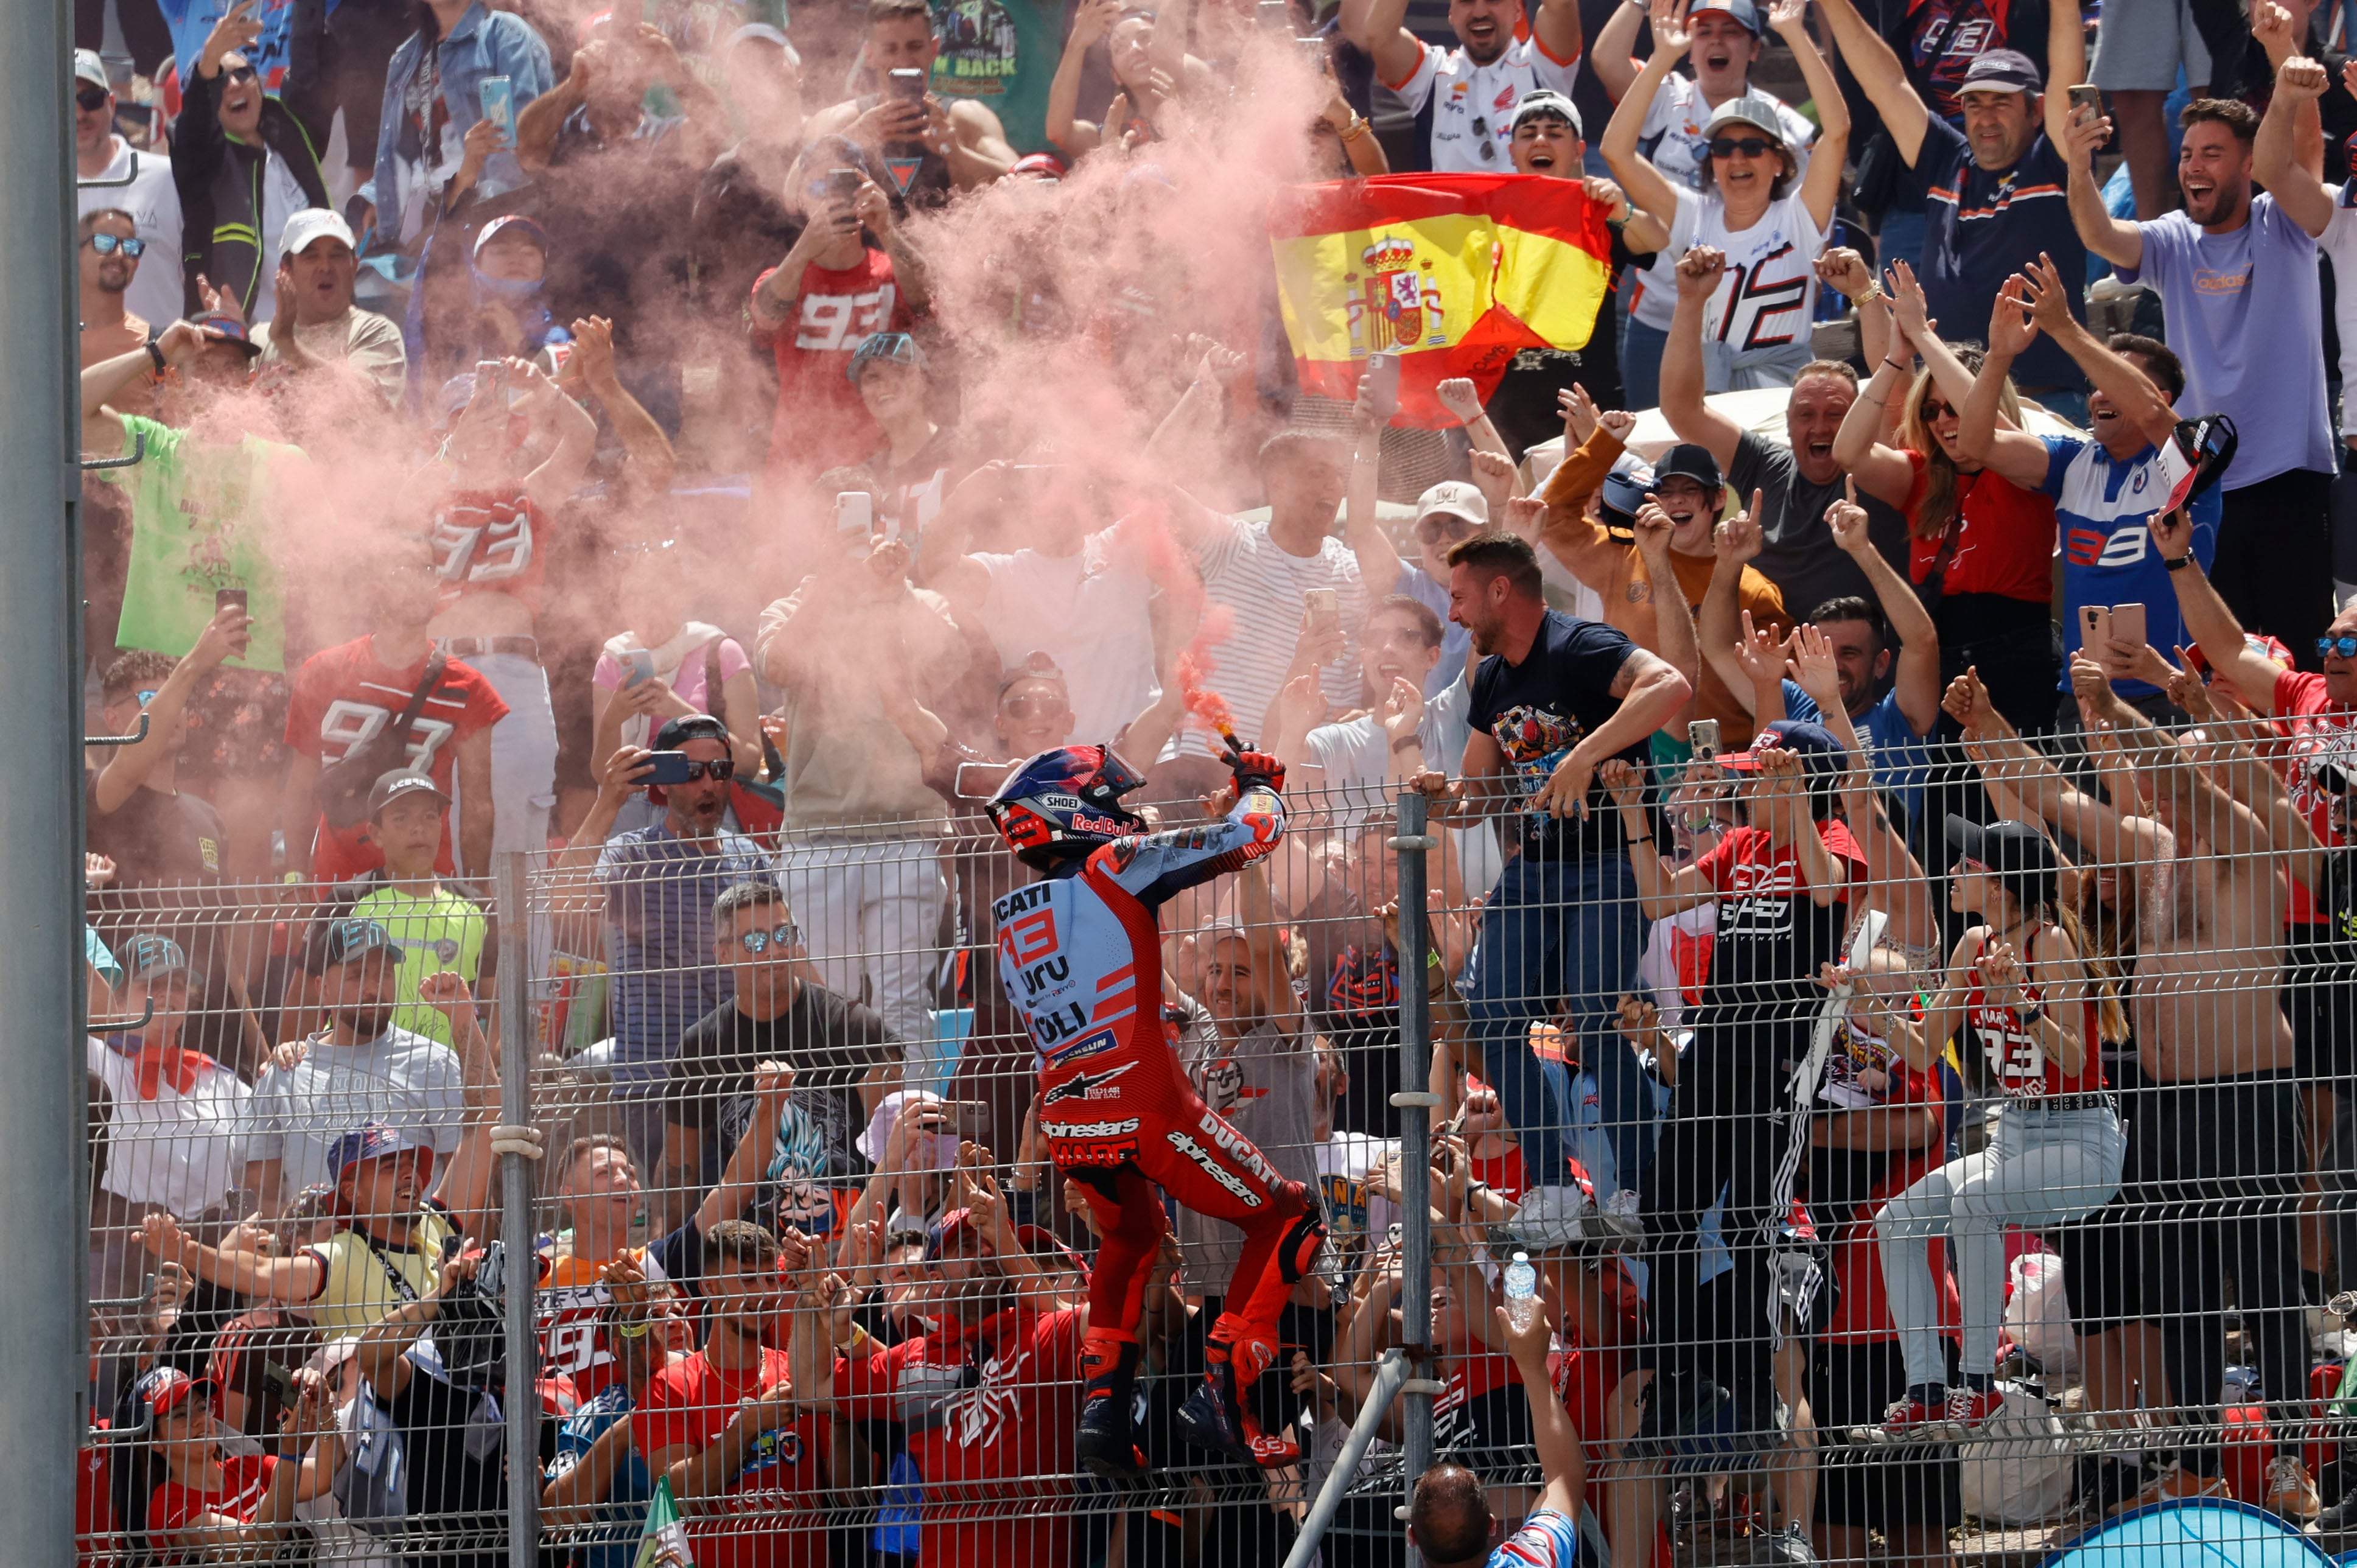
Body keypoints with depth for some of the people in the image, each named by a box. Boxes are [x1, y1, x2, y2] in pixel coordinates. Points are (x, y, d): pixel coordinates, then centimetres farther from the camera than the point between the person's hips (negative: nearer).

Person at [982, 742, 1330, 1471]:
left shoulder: (1010, 920, 18)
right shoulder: (1114, 867, -1)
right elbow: (1249, 838, -1)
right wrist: (1259, 788, 20)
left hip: (1065, 1122, 7)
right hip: (1146, 1104, -7)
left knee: (1131, 1239, 34)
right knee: (1288, 1219, 7)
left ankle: (1102, 1402, 16)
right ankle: (1221, 1397, -4)